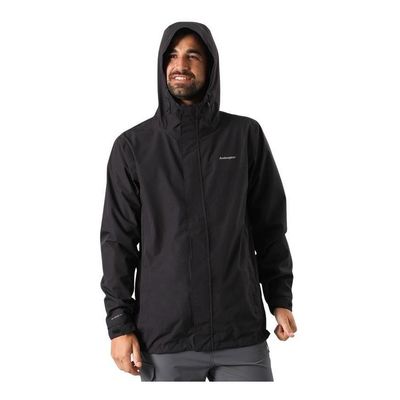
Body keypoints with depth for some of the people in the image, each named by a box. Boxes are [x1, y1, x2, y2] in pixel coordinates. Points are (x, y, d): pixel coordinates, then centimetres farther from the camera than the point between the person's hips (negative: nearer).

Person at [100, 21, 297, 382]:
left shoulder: (246, 135, 4)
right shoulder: (133, 146, 2)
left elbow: (270, 224, 9)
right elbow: (118, 239, 2)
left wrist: (280, 298, 5)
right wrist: (120, 323, -2)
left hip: (242, 334, 1)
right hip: (163, 338, 0)